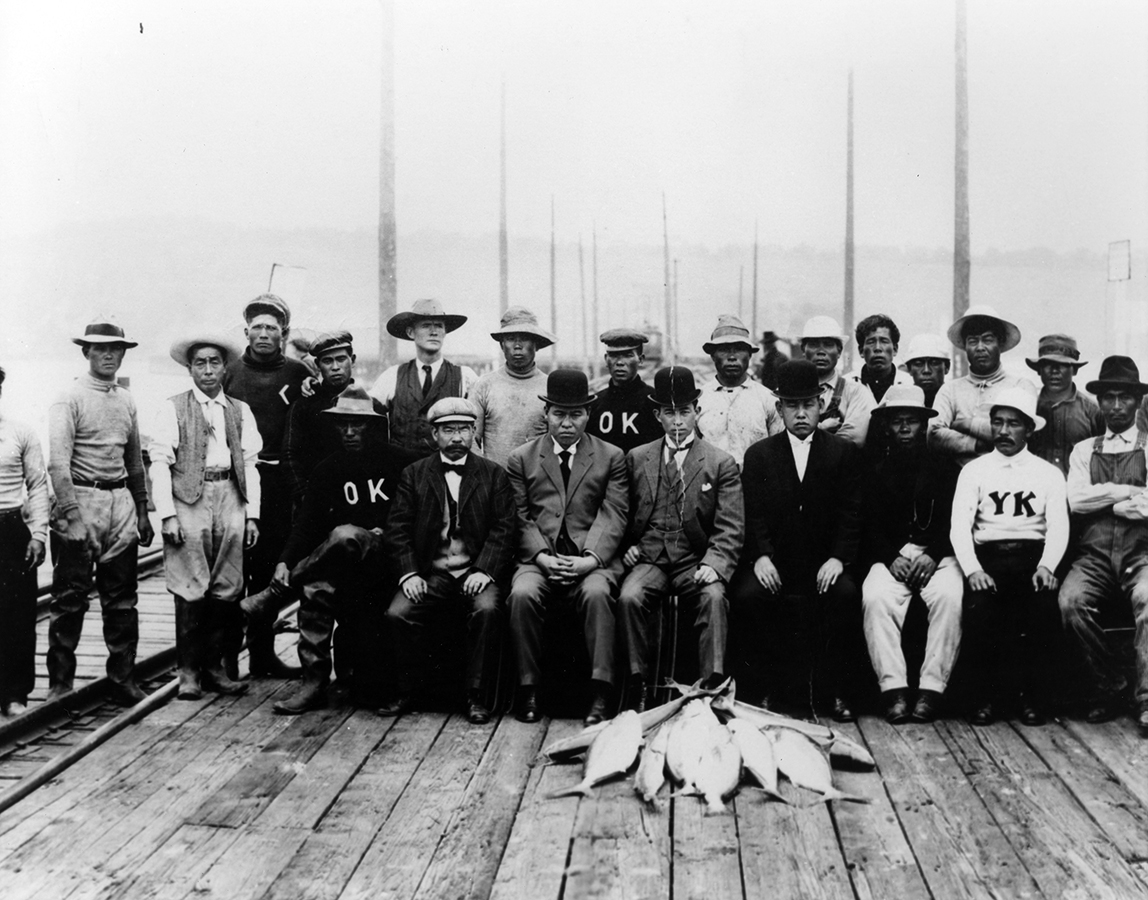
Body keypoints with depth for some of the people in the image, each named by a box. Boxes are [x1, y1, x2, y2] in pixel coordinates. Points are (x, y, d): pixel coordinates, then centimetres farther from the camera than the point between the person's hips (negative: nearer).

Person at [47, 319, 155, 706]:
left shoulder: (127, 401, 14)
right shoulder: (70, 399, -5)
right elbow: (58, 463, -13)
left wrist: (142, 509, 18)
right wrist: (71, 515, -20)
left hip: (121, 501, 6)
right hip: (82, 499, -5)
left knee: (121, 600, 8)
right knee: (70, 600, -1)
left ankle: (123, 681, 16)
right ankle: (59, 684, 10)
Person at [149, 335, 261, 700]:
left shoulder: (240, 410, 14)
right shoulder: (173, 408, 4)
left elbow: (250, 464, 12)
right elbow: (160, 463, -1)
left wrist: (252, 514, 5)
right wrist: (167, 514, -10)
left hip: (230, 501, 3)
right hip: (189, 501, -3)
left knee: (225, 589, 5)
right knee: (190, 591, -2)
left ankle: (214, 667, 15)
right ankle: (188, 672, 7)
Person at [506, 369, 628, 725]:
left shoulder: (611, 457, 11)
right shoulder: (522, 458, 14)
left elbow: (613, 516, 1)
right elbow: (520, 517, 5)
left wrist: (591, 559, -15)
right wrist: (542, 557, -12)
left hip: (592, 560, -1)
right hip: (539, 559, 1)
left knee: (596, 593, -33)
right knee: (522, 595, -29)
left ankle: (599, 694, -27)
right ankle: (528, 689, -16)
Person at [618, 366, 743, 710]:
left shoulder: (722, 463, 6)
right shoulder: (636, 459, 14)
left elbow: (730, 528, -1)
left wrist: (714, 564, -18)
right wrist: (627, 545, 2)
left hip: (696, 562, -1)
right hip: (648, 559, 2)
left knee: (714, 598, -33)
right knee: (629, 598, -29)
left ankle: (713, 687, -26)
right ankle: (638, 683, -17)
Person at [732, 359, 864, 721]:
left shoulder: (845, 453, 10)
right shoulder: (758, 455, 11)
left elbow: (851, 513, 1)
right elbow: (753, 514, 2)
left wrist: (838, 558, -14)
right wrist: (761, 556, -15)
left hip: (825, 564, 0)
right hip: (774, 562, 0)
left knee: (845, 594, -30)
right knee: (748, 595, -28)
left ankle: (839, 692, -15)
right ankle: (765, 689, -12)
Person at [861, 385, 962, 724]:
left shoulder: (945, 466, 14)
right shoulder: (877, 470, 17)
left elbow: (955, 520, 4)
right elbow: (870, 526, 8)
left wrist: (933, 555, -13)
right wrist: (891, 558, -11)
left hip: (938, 553, -1)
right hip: (891, 555, 1)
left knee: (948, 596, -33)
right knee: (875, 596, -31)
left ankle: (932, 688, -28)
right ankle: (894, 689, -31)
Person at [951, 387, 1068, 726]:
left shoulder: (1049, 473, 15)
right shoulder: (974, 470, 12)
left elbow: (1058, 526, 3)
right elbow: (959, 525, 1)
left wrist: (1046, 566, -17)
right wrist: (972, 569, -16)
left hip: (1034, 555, 0)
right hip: (988, 555, 0)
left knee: (1043, 608, -30)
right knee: (977, 610, -29)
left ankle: (1030, 694, -8)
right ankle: (985, 694, -8)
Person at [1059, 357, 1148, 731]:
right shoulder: (1084, 450, 20)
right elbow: (1077, 500, 2)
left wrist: (1105, 501, 1)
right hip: (1095, 555, 2)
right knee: (1071, 601, -28)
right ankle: (1109, 686, -8)